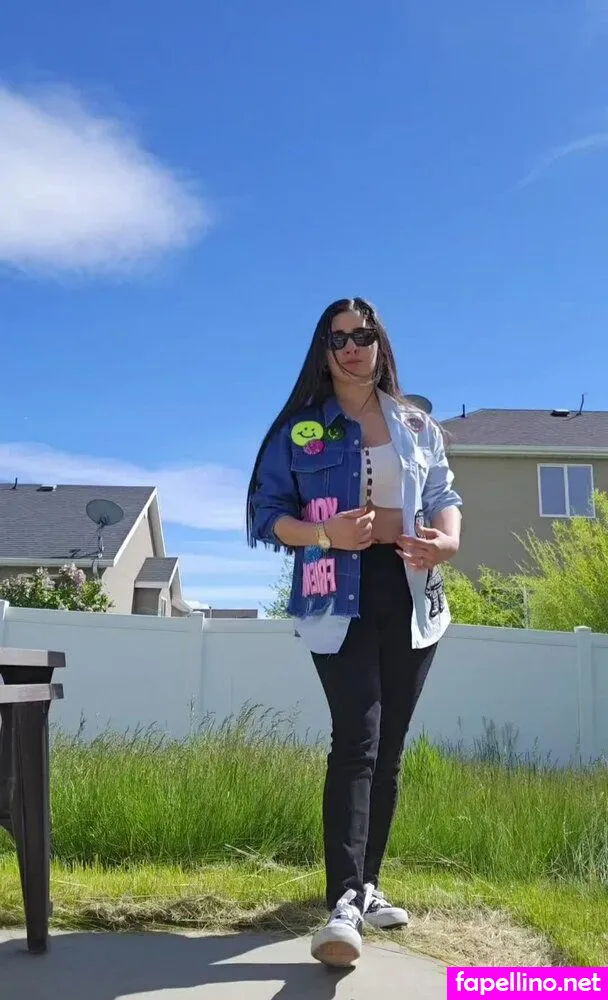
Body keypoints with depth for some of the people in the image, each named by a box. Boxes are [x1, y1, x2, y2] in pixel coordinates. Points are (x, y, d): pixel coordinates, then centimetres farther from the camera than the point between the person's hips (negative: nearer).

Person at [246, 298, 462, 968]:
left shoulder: (419, 428, 14)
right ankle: (345, 902, -14)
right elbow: (268, 513, 1)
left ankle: (366, 885, 22)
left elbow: (444, 496, 11)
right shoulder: (300, 430, 5)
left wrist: (447, 539, -12)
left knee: (388, 747, 9)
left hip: (410, 594, 4)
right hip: (339, 598, -4)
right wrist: (324, 534, -18)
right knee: (355, 740, -16)